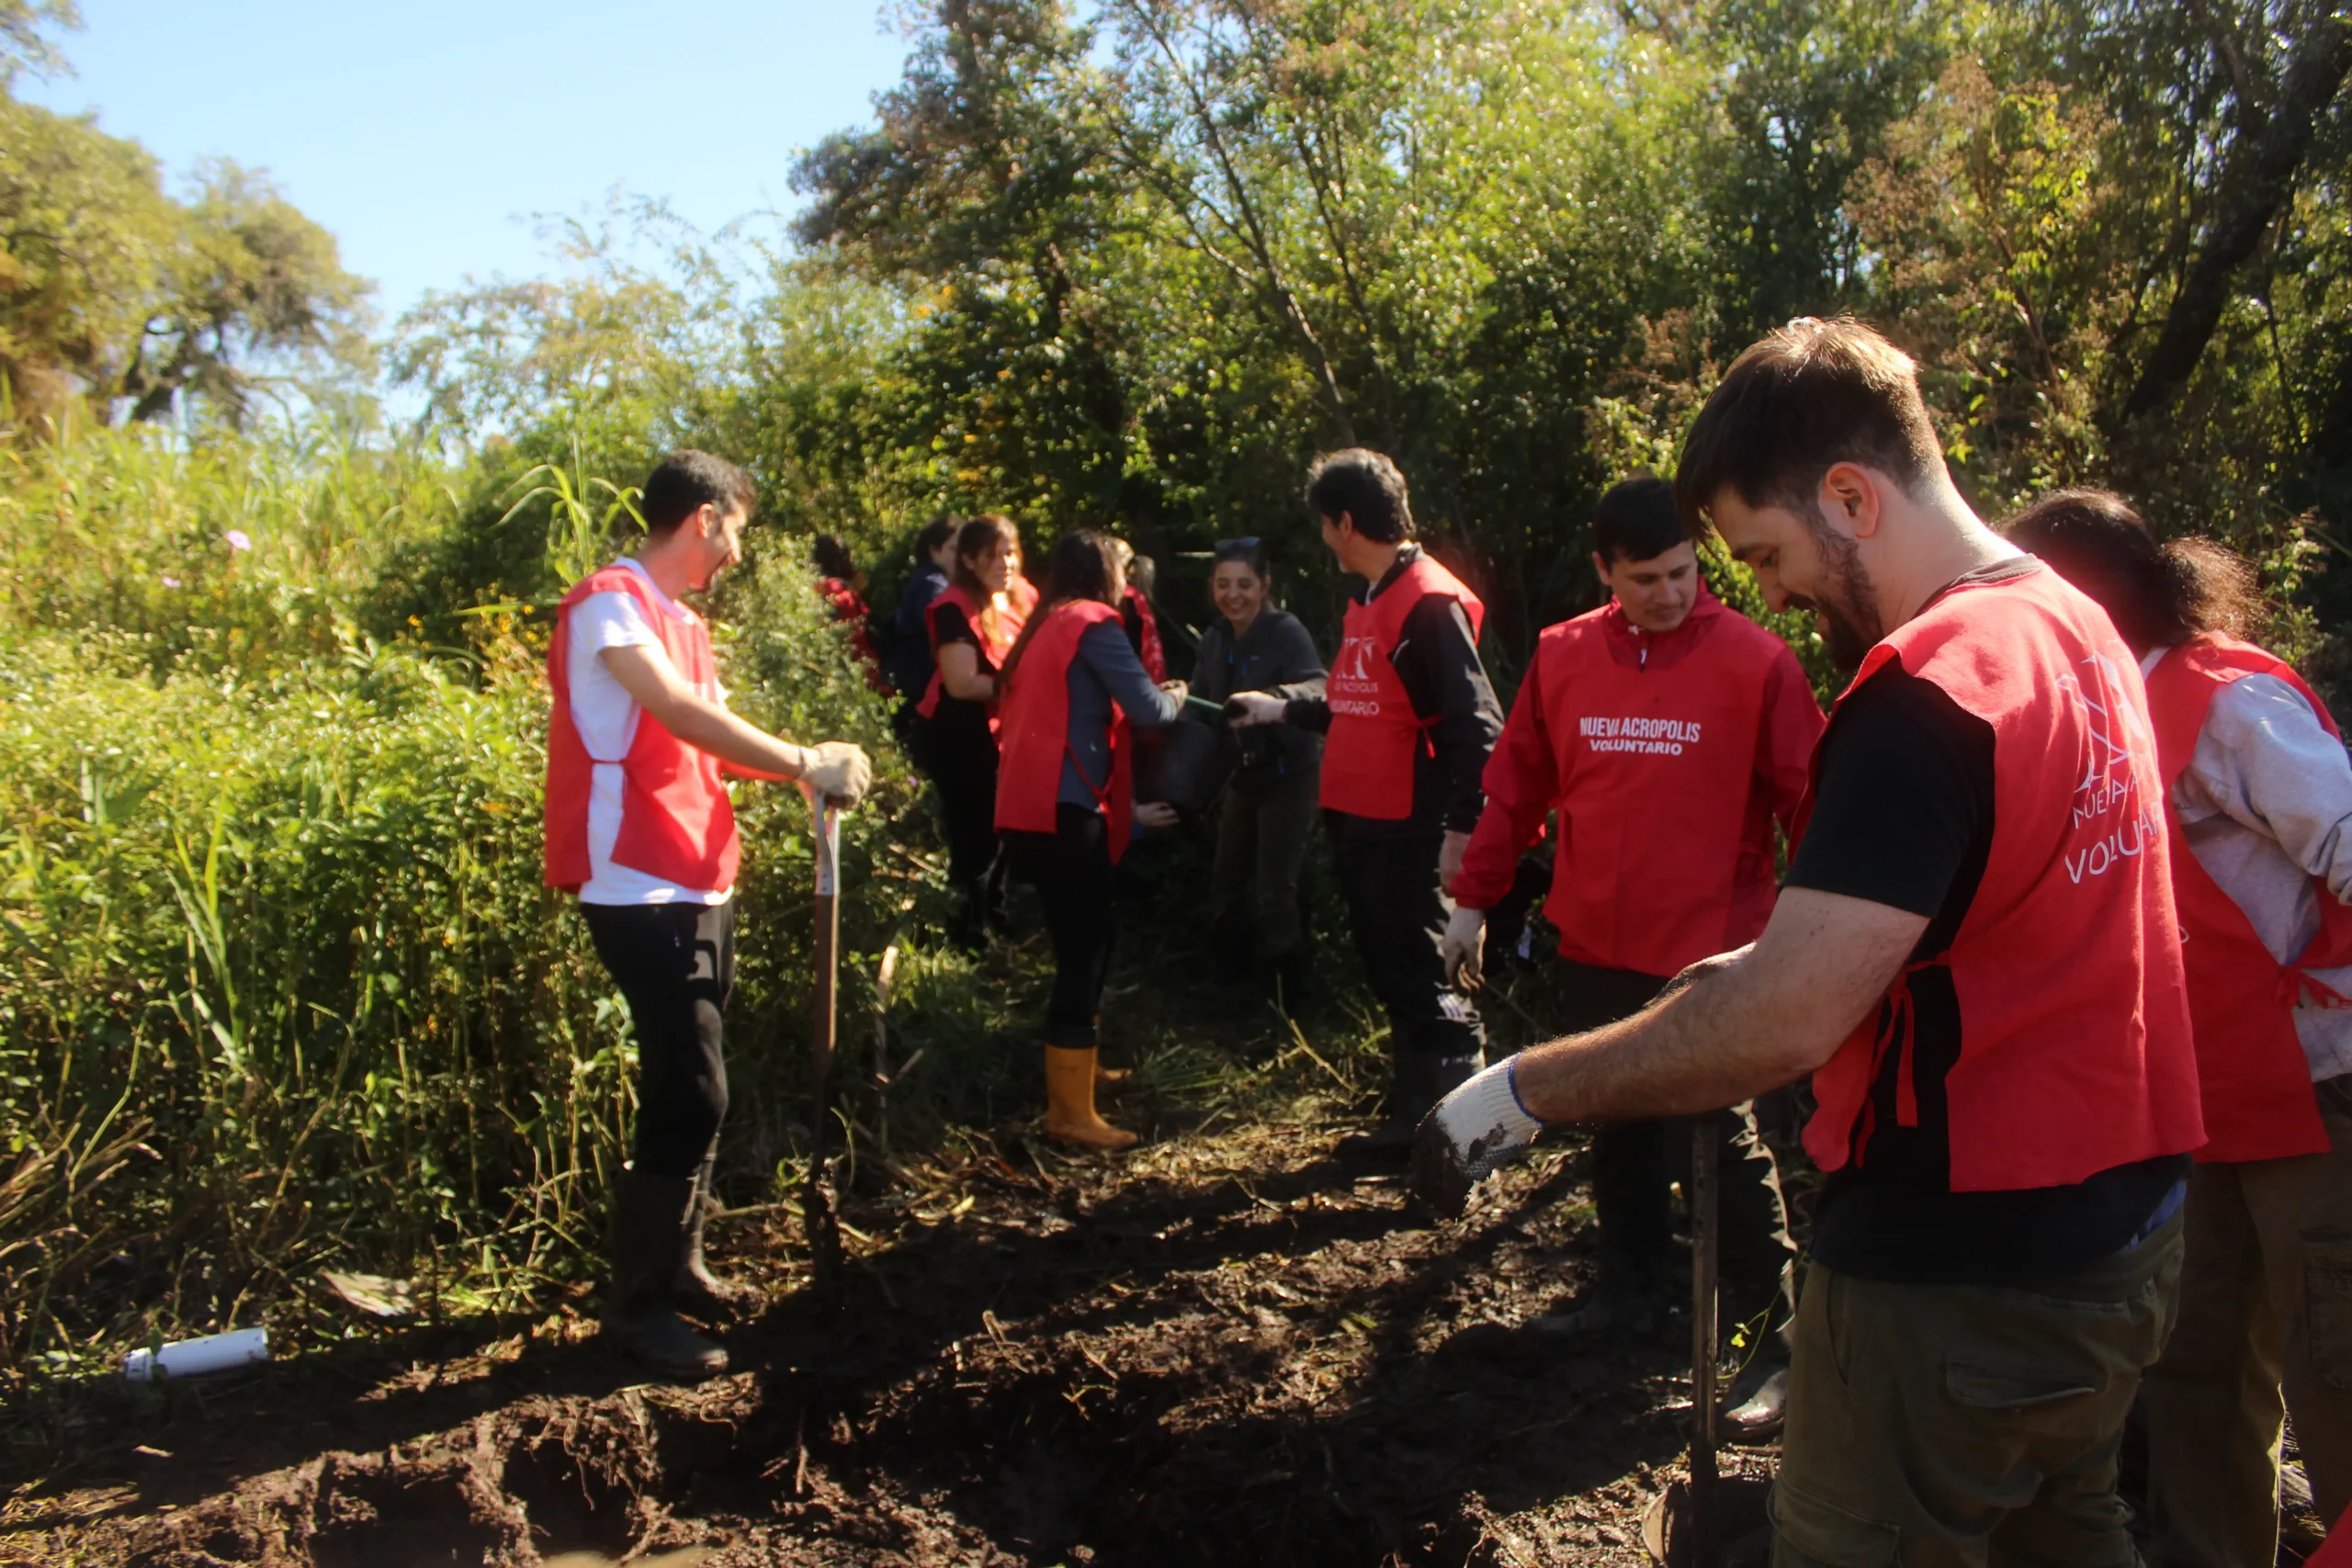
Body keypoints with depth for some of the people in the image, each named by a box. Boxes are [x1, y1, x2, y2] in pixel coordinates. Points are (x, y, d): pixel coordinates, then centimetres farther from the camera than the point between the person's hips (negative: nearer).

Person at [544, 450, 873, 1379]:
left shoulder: (681, 622, 19)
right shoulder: (609, 602, -11)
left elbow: (705, 738, 13)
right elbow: (680, 713, -25)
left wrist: (800, 767, -4)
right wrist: (800, 760, -22)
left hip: (698, 884, 10)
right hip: (641, 886, -9)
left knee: (691, 1088, 15)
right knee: (689, 1094, -8)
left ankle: (677, 1264, 28)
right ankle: (639, 1300, 5)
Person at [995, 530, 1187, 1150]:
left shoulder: (1047, 626, 19)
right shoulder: (1093, 622, -7)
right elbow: (1148, 710, -12)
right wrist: (1178, 695, 9)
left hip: (1032, 806, 9)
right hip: (1063, 808, -9)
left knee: (1090, 934, 21)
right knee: (1084, 945, -6)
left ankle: (1073, 1067, 33)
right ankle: (1071, 1112, -2)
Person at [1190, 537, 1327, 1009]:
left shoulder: (1286, 630, -18)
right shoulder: (1214, 639, 2)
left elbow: (1318, 688, -33)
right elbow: (1203, 701, 2)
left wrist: (1273, 698, -50)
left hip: (1288, 774, -7)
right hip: (1241, 775, 7)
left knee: (1274, 893, -6)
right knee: (1226, 883, 18)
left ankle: (1286, 1000, 9)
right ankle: (1228, 981, 36)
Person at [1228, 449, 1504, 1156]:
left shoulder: (1430, 602, -14)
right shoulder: (1365, 602, 14)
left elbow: (1475, 724, -19)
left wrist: (1461, 827, -21)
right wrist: (1280, 709, 29)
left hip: (1408, 833, -9)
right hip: (1356, 823, 9)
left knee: (1427, 988, -3)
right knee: (1391, 978, 16)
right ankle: (1410, 1122, 28)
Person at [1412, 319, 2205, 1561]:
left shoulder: (1928, 690, -24)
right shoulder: (2074, 622, 6)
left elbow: (1786, 1024, -29)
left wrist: (1519, 1091, -21)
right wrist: (1796, 951, 11)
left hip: (1961, 1274, -10)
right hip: (2120, 1231, 10)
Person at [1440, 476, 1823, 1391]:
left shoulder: (1755, 661, -10)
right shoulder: (1560, 657, 2)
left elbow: (1808, 799, -8)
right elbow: (1515, 788, 7)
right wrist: (1473, 901, 9)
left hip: (1710, 956, -4)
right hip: (1594, 952, 4)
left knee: (1722, 1136, 4)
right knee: (1616, 1127, 17)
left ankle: (1770, 1308, 21)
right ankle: (1631, 1282, 35)